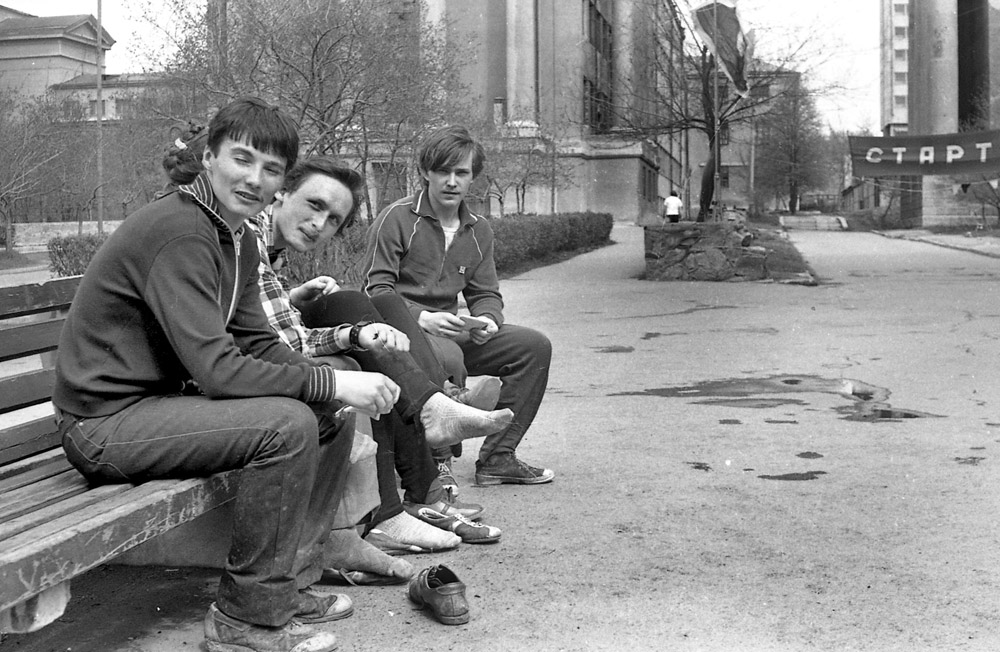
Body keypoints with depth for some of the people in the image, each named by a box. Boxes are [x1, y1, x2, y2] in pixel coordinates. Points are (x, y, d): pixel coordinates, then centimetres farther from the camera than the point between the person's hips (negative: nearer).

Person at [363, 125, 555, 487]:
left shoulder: (479, 231, 14)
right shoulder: (396, 219, -7)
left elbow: (485, 293, 15)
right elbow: (377, 290, -12)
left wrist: (488, 320, -9)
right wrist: (422, 317, -26)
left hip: (450, 331, 7)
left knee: (534, 346, -7)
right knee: (449, 357, -38)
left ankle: (497, 458, -4)